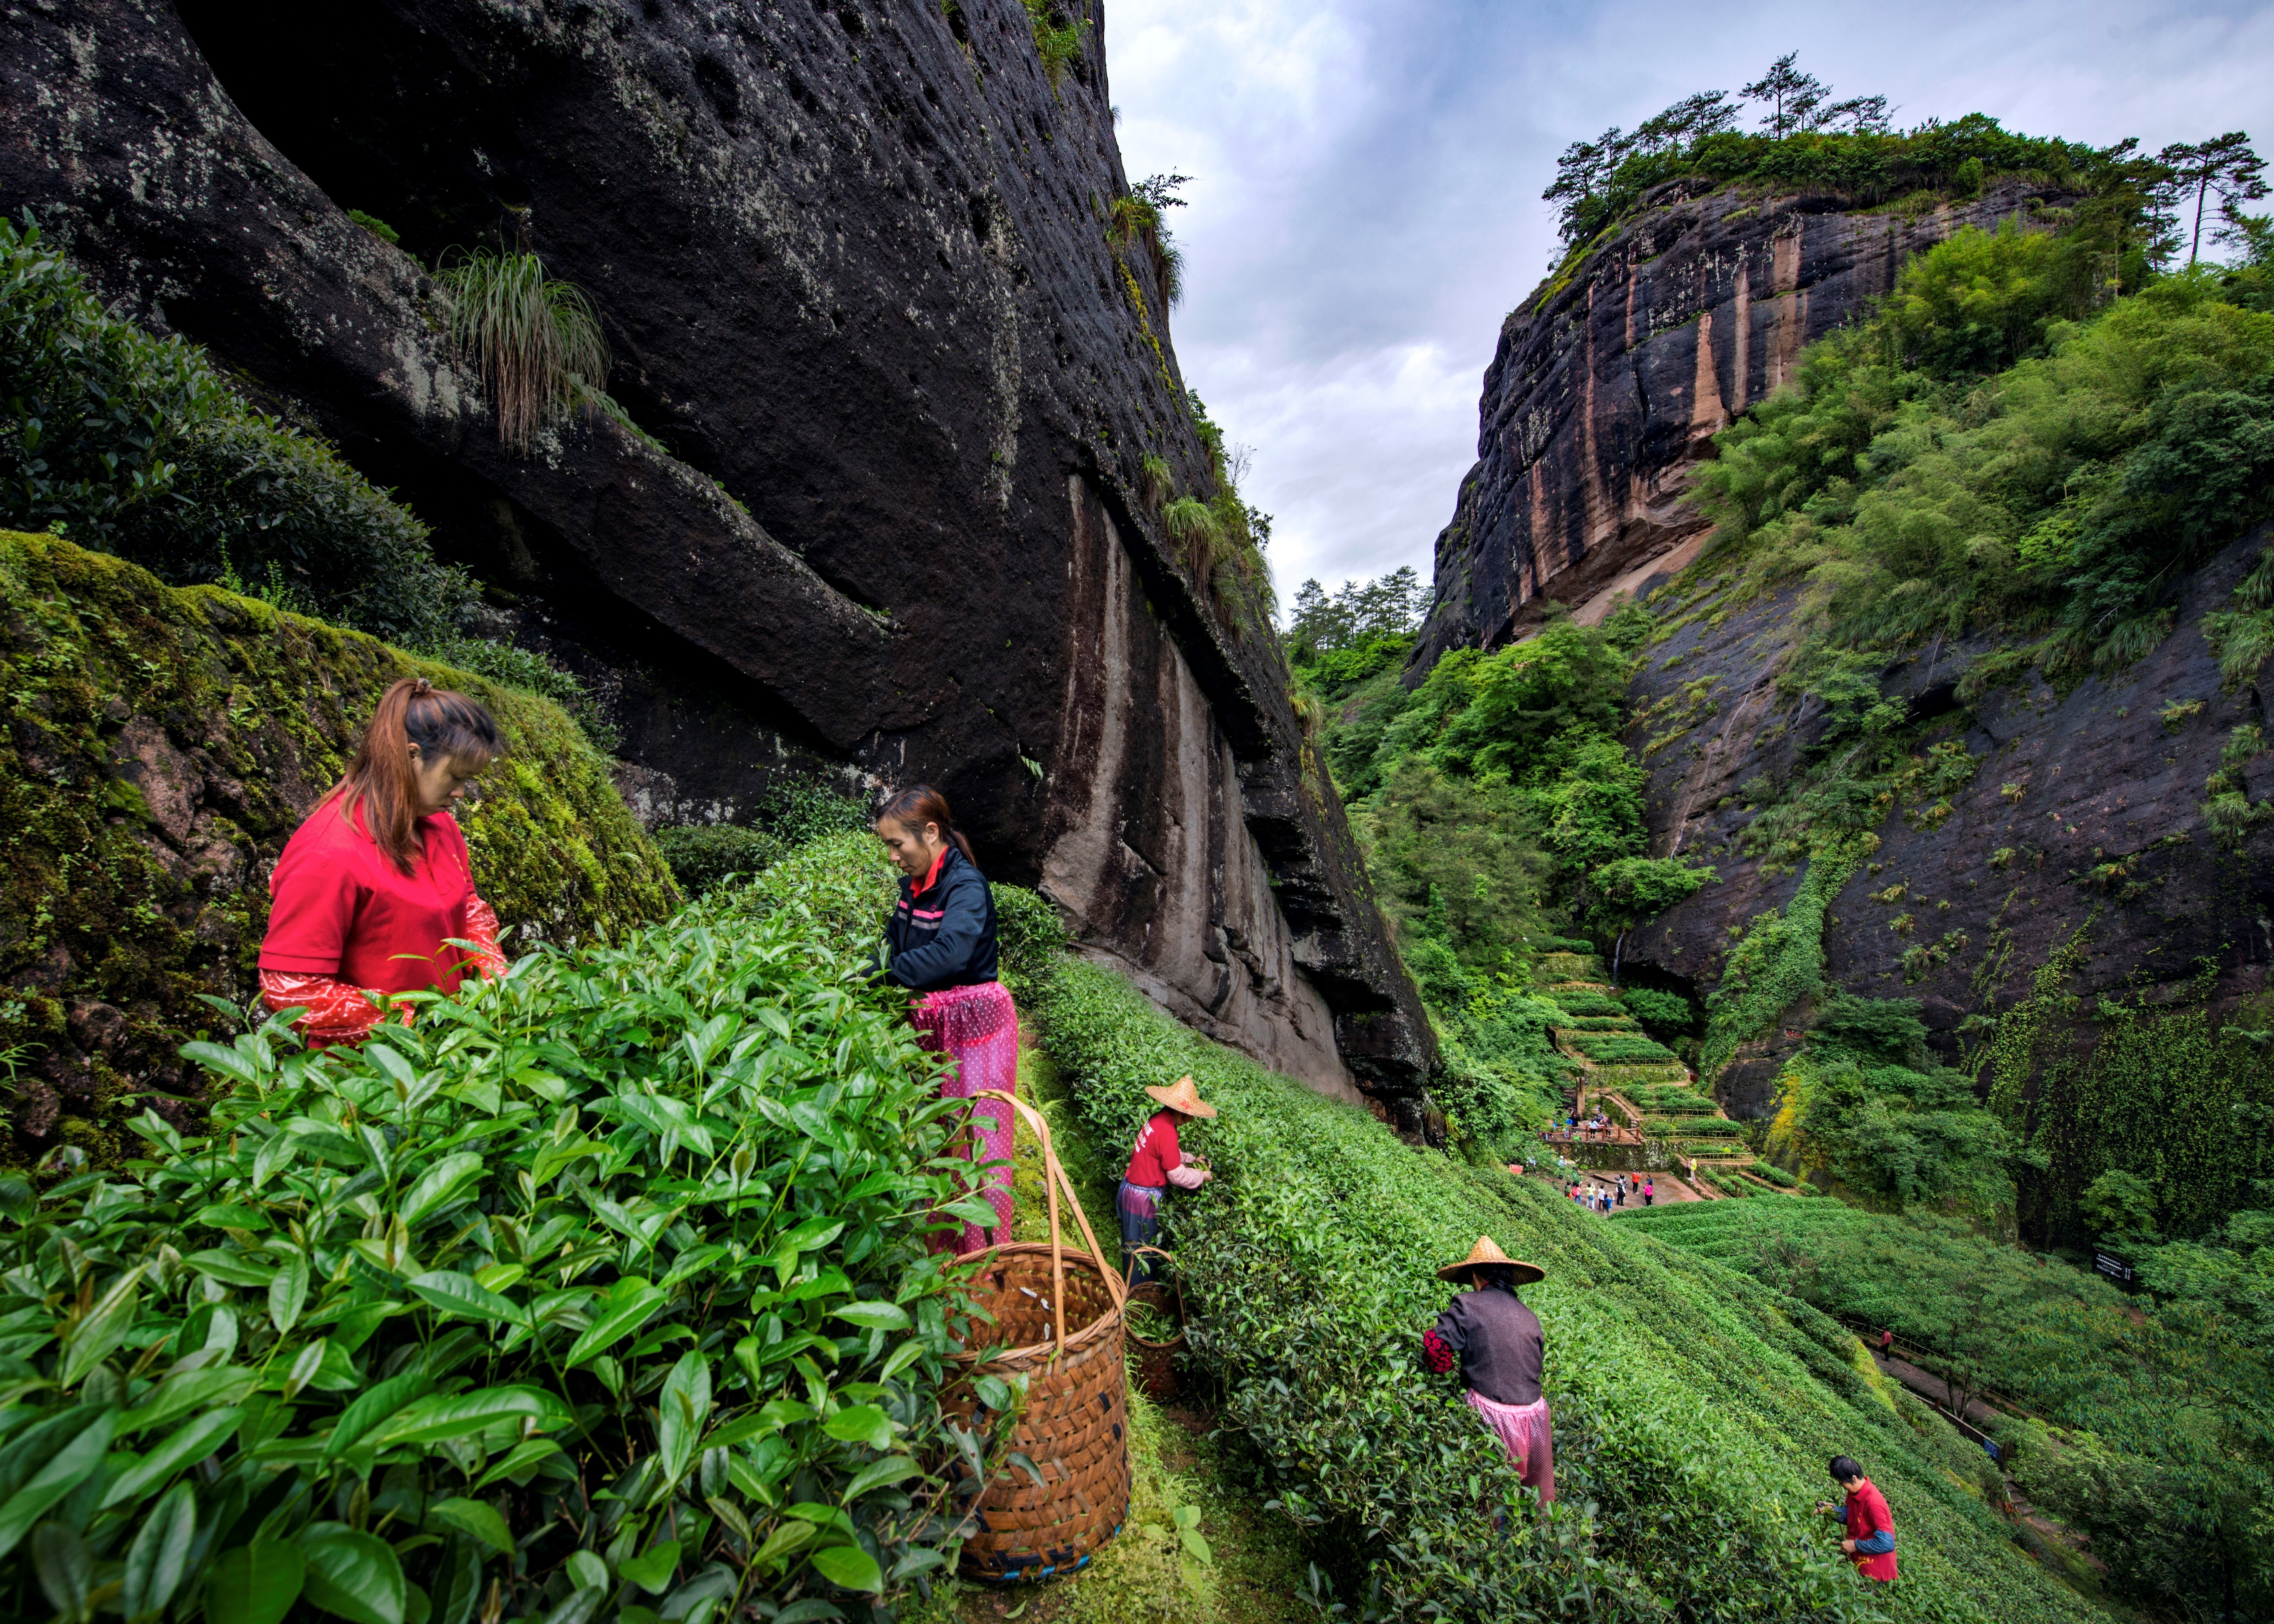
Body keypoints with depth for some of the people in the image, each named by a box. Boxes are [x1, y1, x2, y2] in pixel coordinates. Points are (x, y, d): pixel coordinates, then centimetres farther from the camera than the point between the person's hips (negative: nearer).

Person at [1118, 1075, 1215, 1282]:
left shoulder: (1158, 1119, 1)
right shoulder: (1166, 1131, -26)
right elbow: (1177, 1175, -19)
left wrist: (1190, 1159, 10)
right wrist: (1202, 1176, -5)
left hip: (1131, 1189, 9)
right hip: (1144, 1198, -9)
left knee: (1135, 1247, 22)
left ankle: (1133, 1288, 35)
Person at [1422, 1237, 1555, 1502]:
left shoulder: (1468, 1305, -9)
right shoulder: (1529, 1316, 7)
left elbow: (1435, 1344, -15)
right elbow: (1539, 1364, 15)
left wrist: (1445, 1372, 5)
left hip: (1491, 1414, -5)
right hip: (1533, 1413, 6)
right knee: (1534, 1498, 22)